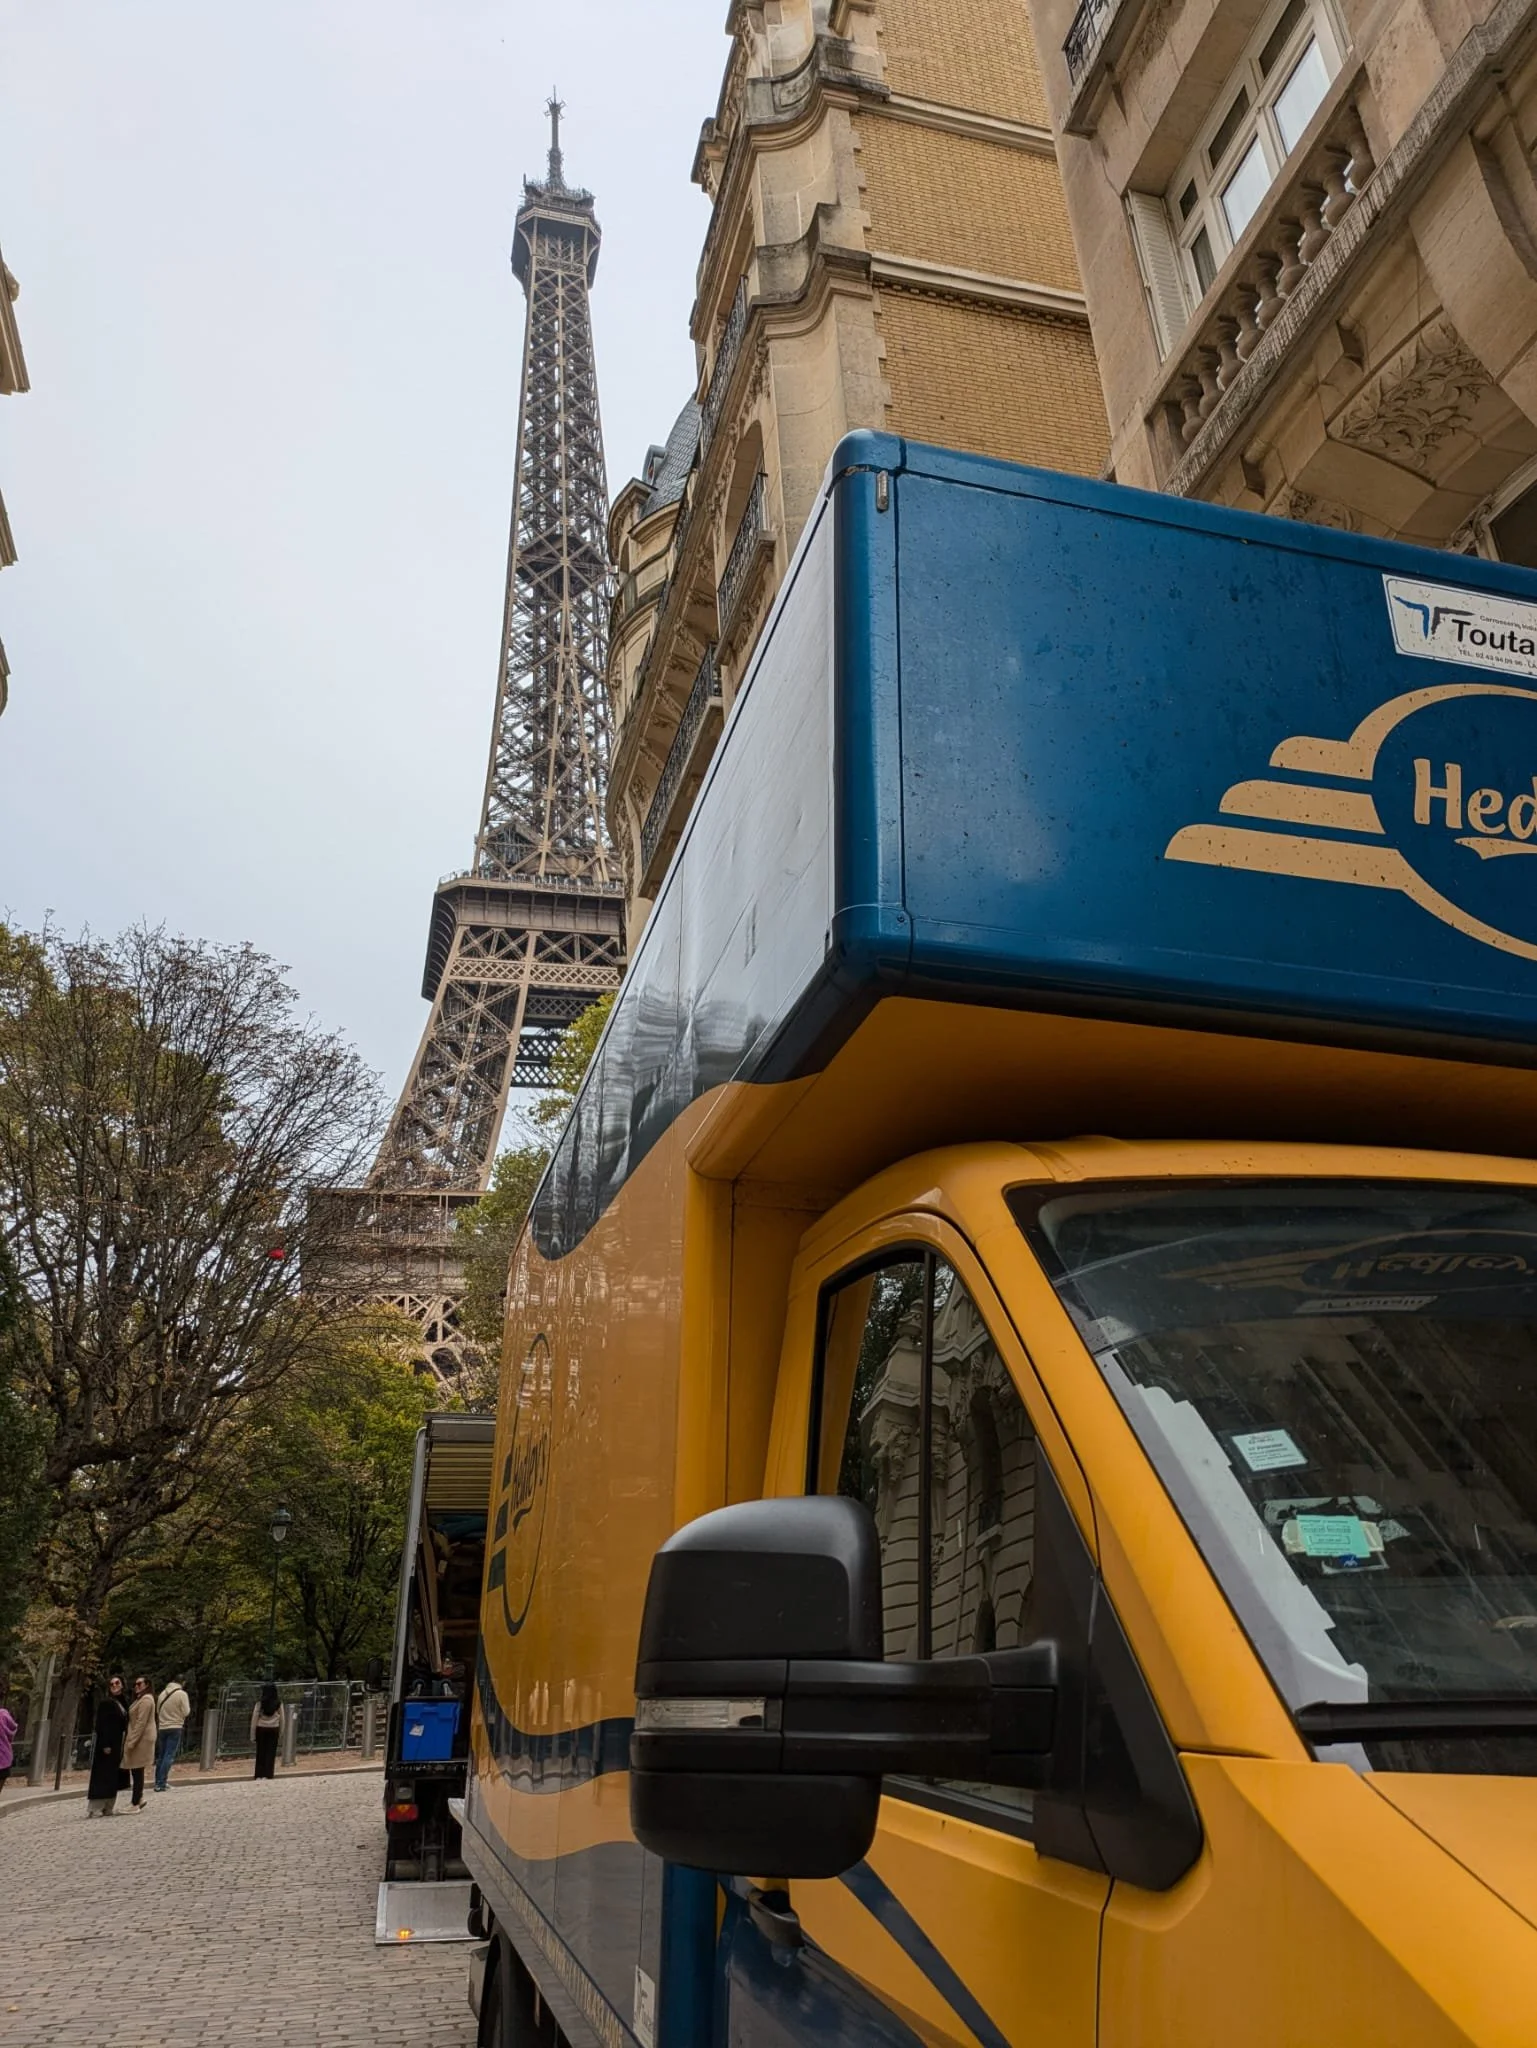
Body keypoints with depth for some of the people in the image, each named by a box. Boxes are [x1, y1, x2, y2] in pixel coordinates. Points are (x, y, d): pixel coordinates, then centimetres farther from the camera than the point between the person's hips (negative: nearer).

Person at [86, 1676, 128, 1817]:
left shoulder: (122, 1704, 13)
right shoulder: (106, 1703, -11)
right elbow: (101, 1725, -17)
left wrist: (124, 1744, 14)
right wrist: (105, 1745, -22)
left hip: (117, 1745, 8)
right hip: (107, 1744, -8)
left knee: (112, 1776, 10)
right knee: (103, 1775, -7)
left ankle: (108, 1807, 14)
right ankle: (95, 1808, -5)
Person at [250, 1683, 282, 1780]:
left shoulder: (260, 1703, -9)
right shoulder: (279, 1703, -4)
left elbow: (254, 1719, -7)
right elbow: (282, 1719, 1)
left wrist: (252, 1735, 0)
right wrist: (281, 1732, 12)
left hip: (261, 1729, -1)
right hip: (274, 1729, 1)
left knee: (261, 1753, 10)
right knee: (271, 1753, 6)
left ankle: (259, 1775, 11)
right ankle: (267, 1775, 5)